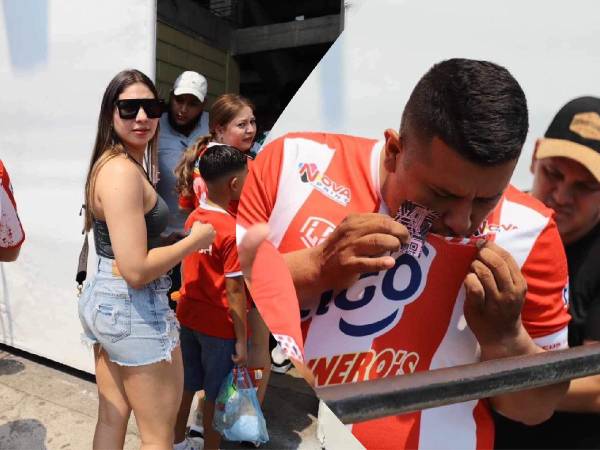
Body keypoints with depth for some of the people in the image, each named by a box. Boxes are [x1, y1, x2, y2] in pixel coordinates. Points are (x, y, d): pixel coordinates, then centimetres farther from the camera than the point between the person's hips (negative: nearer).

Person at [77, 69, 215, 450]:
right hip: (134, 309, -10)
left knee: (112, 419, 23)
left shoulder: (111, 163, 10)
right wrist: (196, 239, -15)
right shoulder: (123, 171, -22)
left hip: (103, 298, 10)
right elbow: (136, 269, -26)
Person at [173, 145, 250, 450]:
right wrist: (241, 341, -13)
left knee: (187, 385, 23)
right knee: (215, 394, 12)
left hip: (188, 317, 7)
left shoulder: (193, 218, -2)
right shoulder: (233, 230, -23)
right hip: (219, 326, -7)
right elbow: (234, 291, -20)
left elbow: (193, 270, 6)